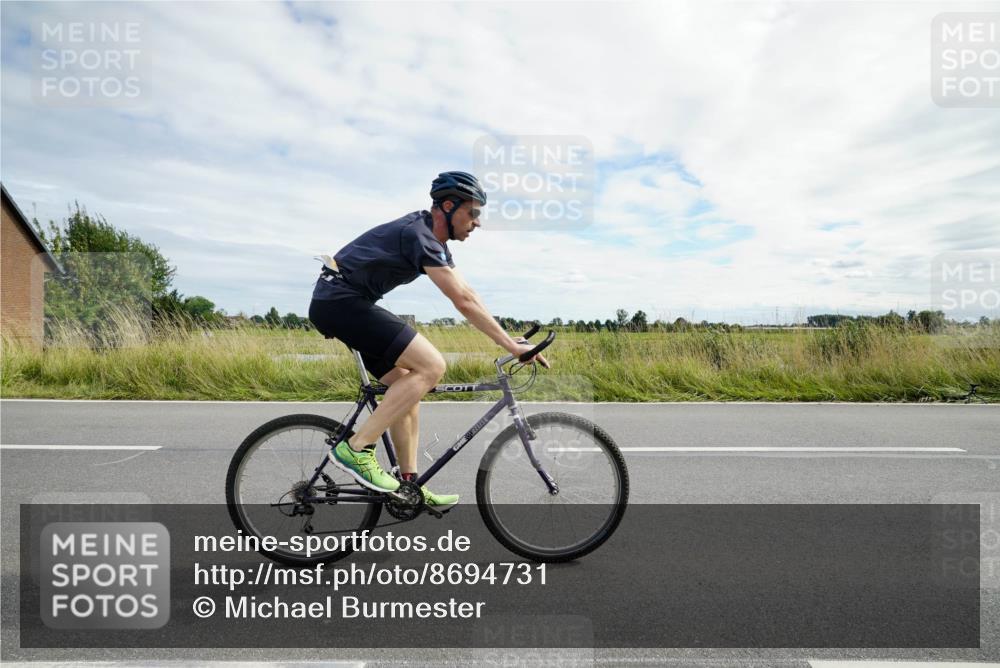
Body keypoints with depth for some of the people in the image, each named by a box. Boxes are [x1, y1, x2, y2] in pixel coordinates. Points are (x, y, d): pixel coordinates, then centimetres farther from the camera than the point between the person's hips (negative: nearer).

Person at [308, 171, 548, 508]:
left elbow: (467, 294, 11)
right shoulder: (418, 235, -18)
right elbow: (464, 301, -24)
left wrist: (509, 339, 6)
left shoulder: (434, 239, 13)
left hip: (339, 303, 10)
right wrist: (511, 345, -21)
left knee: (407, 382, 8)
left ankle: (410, 484, 13)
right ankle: (356, 449, -12)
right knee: (431, 366, -18)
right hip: (339, 301, -10)